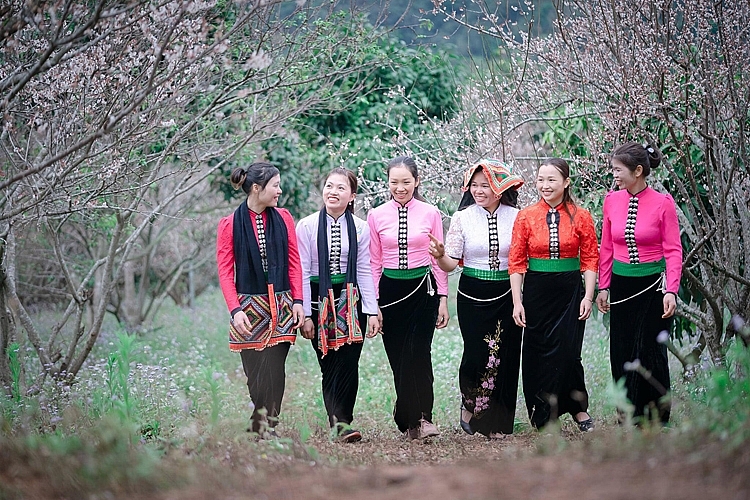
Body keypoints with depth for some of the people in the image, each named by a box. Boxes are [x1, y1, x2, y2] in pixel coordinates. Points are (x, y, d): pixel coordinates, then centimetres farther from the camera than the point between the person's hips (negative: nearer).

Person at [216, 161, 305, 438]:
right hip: (249, 305, -1)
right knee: (254, 372, -1)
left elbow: (294, 262, 8)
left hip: (281, 306, 2)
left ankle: (267, 424, -2)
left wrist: (297, 301, 0)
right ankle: (261, 423, 11)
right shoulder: (230, 225, -1)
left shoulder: (283, 218, 7)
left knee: (274, 368, -8)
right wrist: (235, 309, -12)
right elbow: (225, 271, -3)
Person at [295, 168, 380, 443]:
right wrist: (304, 314, -5)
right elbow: (302, 273, -2)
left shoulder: (360, 228, 3)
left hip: (351, 300, 2)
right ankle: (341, 422, -1)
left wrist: (372, 311, 0)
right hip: (319, 300, -1)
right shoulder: (307, 226, -2)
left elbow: (365, 271, 5)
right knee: (330, 366, -3)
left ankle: (341, 422, 0)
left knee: (349, 364, -5)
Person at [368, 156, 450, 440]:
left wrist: (443, 299, 2)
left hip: (423, 289, -2)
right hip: (390, 291, 2)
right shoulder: (376, 216, 4)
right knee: (398, 359, 3)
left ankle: (419, 418, -9)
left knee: (418, 353, -15)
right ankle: (412, 420, 13)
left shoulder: (430, 214, 2)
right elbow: (374, 263, 7)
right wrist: (373, 304, 3)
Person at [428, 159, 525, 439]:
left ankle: (497, 424, 13)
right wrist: (440, 256, -23)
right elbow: (451, 264, -2)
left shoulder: (515, 217, 2)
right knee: (476, 355, -7)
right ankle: (469, 403, 23)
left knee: (505, 357, 0)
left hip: (506, 295, 1)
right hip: (472, 295, -1)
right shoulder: (462, 217, 0)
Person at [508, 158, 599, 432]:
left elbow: (590, 259, 3)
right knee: (537, 353, 4)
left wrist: (588, 296, -6)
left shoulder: (581, 217, 0)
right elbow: (516, 262, 2)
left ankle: (579, 409, 13)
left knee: (567, 352, -5)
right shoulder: (525, 217, 1)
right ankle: (541, 419, 15)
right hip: (536, 291, 1)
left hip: (570, 291, -1)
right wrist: (517, 301, -4)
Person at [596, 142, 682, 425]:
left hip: (653, 285, -4)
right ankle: (628, 420, 17)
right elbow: (606, 248, 10)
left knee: (651, 351, -1)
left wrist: (671, 291, -16)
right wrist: (603, 287, 7)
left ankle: (657, 420, 11)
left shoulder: (662, 203, -9)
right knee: (621, 353, 6)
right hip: (621, 284, 4)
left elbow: (673, 251, -8)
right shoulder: (612, 201, 3)